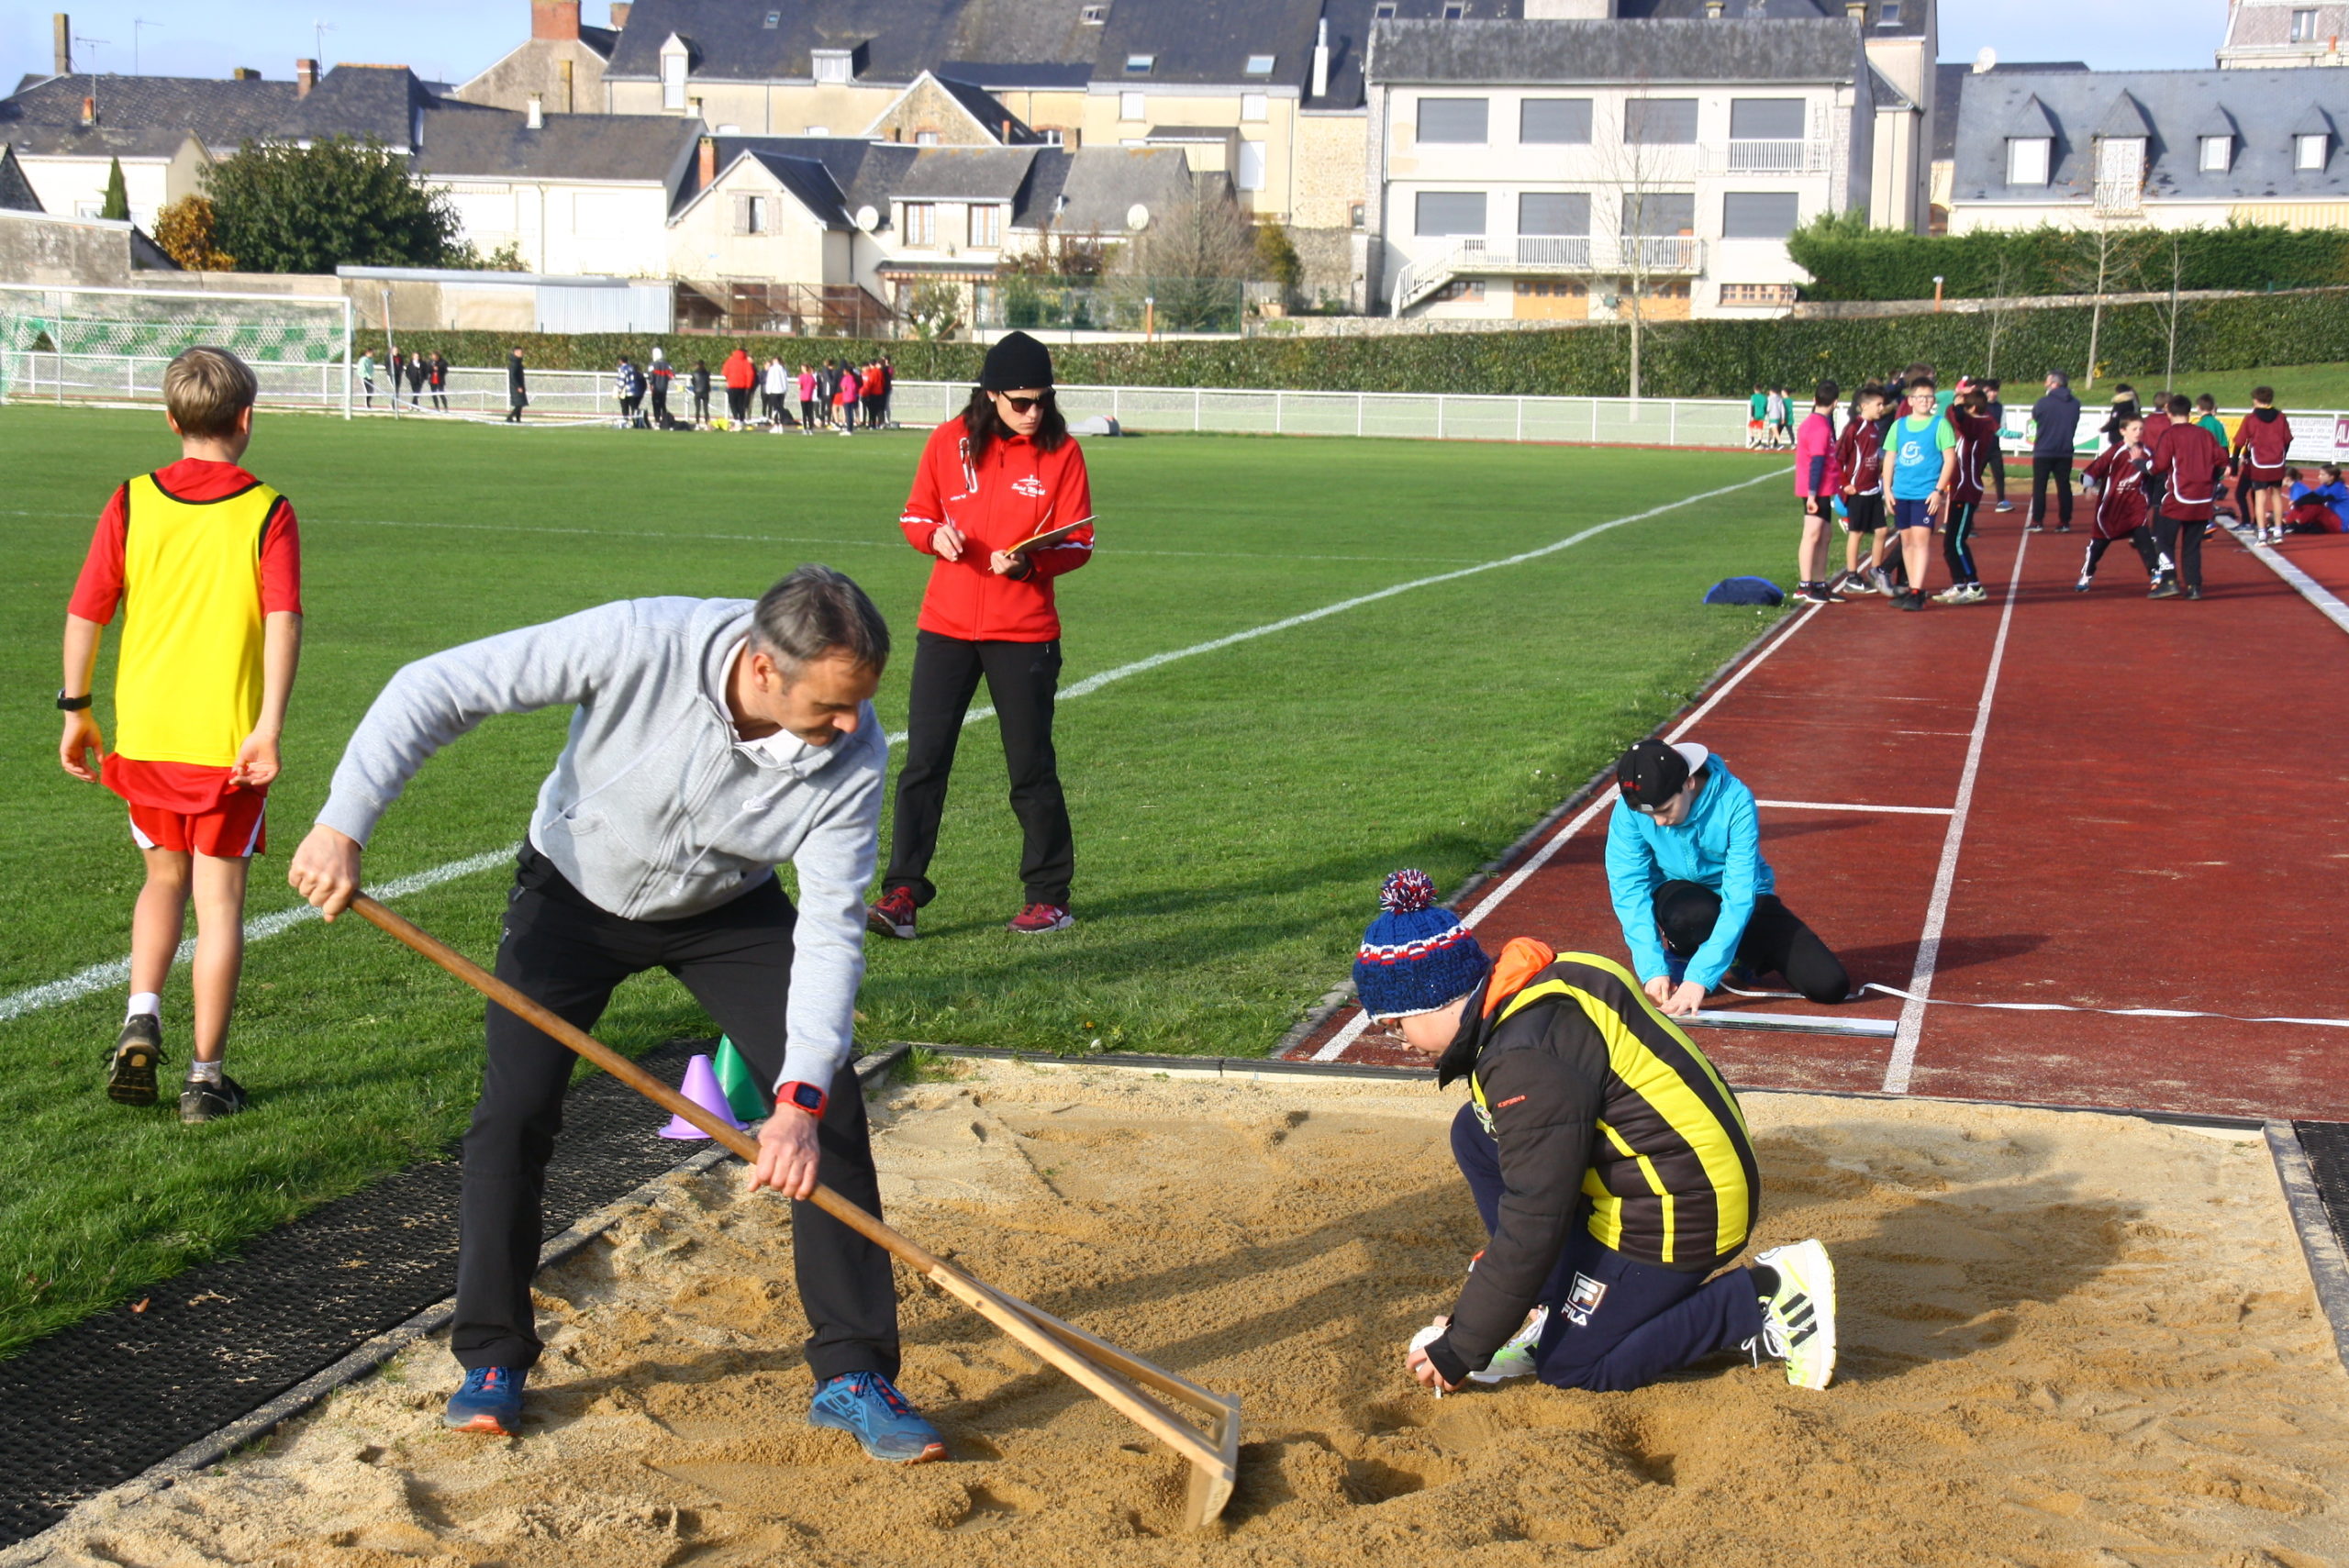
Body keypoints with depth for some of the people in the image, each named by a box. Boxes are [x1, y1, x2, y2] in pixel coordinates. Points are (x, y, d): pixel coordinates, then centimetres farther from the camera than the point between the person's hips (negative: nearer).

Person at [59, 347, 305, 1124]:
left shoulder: (131, 503, 1)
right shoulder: (266, 512, -6)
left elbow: (85, 613, 1)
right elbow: (283, 621, -18)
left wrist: (75, 711, 10)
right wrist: (269, 727, -21)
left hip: (142, 736, 3)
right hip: (228, 741, -3)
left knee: (165, 878, 23)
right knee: (219, 900, 5)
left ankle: (141, 1019, 4)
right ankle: (206, 1075, 7)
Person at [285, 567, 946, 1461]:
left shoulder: (854, 757, -30)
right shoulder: (641, 643, -37)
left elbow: (830, 933, -26)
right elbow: (437, 689, -30)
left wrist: (802, 1100, -37)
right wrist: (344, 824, -35)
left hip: (729, 913, 1)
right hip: (574, 893, -1)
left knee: (829, 1112, -10)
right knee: (514, 1110, -9)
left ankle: (853, 1376, 1)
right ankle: (493, 1361, 11)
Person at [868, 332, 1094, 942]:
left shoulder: (1061, 452, -2)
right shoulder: (949, 442, 2)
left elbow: (1078, 542, -2)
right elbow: (915, 514, 11)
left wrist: (1028, 562, -21)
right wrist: (935, 534, -11)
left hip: (1024, 632, -2)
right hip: (946, 626, 2)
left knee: (1031, 767, 5)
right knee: (923, 760, -2)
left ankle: (1048, 896, 18)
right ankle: (903, 892, 2)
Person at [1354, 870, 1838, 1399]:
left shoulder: (1529, 1057, -26)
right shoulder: (1531, 992, 6)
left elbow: (1533, 1224, -23)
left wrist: (1461, 1351, -13)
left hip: (1677, 1215, -10)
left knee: (1568, 1367, 1)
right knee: (1477, 1132, 9)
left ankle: (1762, 1299, -1)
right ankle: (1554, 1309, 8)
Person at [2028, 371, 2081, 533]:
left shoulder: (2044, 402, -14)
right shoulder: (2075, 404, 1)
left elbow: (2034, 415, 4)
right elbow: (2074, 424, 11)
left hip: (2043, 452, -4)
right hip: (2065, 452, 4)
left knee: (2039, 487, 3)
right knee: (2064, 487, 9)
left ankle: (2037, 521, 0)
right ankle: (2064, 522, 8)